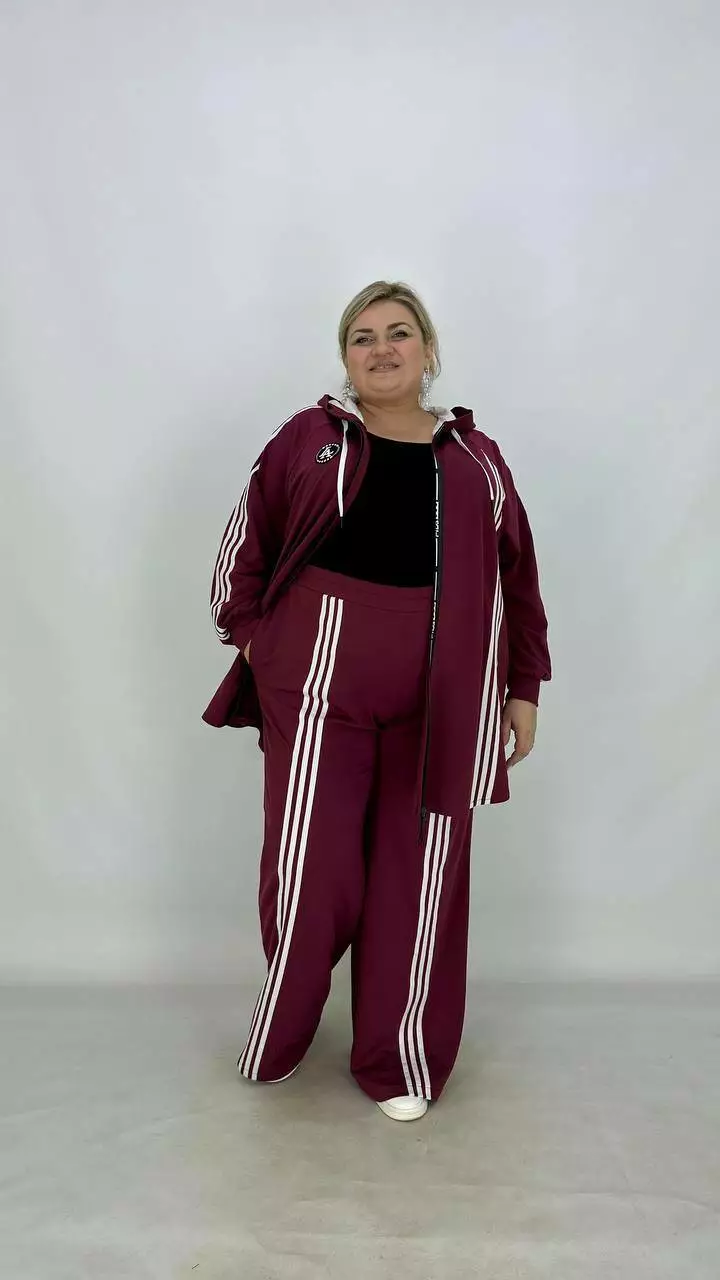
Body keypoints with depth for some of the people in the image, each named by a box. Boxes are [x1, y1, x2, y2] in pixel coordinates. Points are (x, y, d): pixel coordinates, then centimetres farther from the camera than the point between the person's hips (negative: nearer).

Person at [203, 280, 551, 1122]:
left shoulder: (475, 456, 13)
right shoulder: (308, 436, 7)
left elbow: (518, 577, 14)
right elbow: (246, 543, 9)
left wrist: (524, 688, 11)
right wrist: (251, 635, 0)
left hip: (443, 693, 2)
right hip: (321, 675, -2)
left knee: (420, 880, 7)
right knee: (309, 866, 2)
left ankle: (398, 1062, 26)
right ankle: (276, 1042, 28)